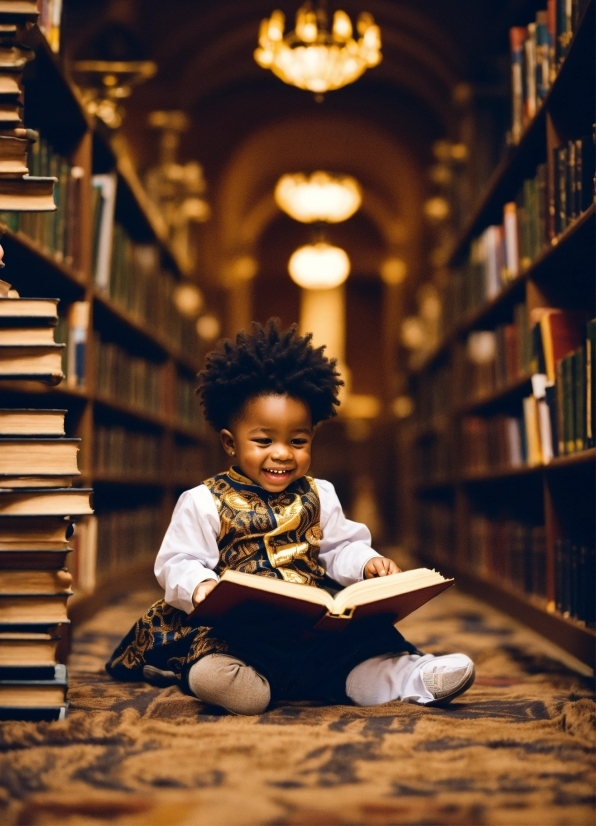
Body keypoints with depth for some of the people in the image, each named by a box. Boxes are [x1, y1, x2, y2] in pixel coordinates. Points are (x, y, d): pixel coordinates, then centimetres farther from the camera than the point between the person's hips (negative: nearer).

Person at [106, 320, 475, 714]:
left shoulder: (318, 496, 18)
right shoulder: (204, 503, 4)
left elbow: (340, 548, 22)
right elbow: (178, 564, 1)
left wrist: (366, 562, -1)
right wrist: (200, 587, -22)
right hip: (236, 622, -3)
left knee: (366, 633, -25)